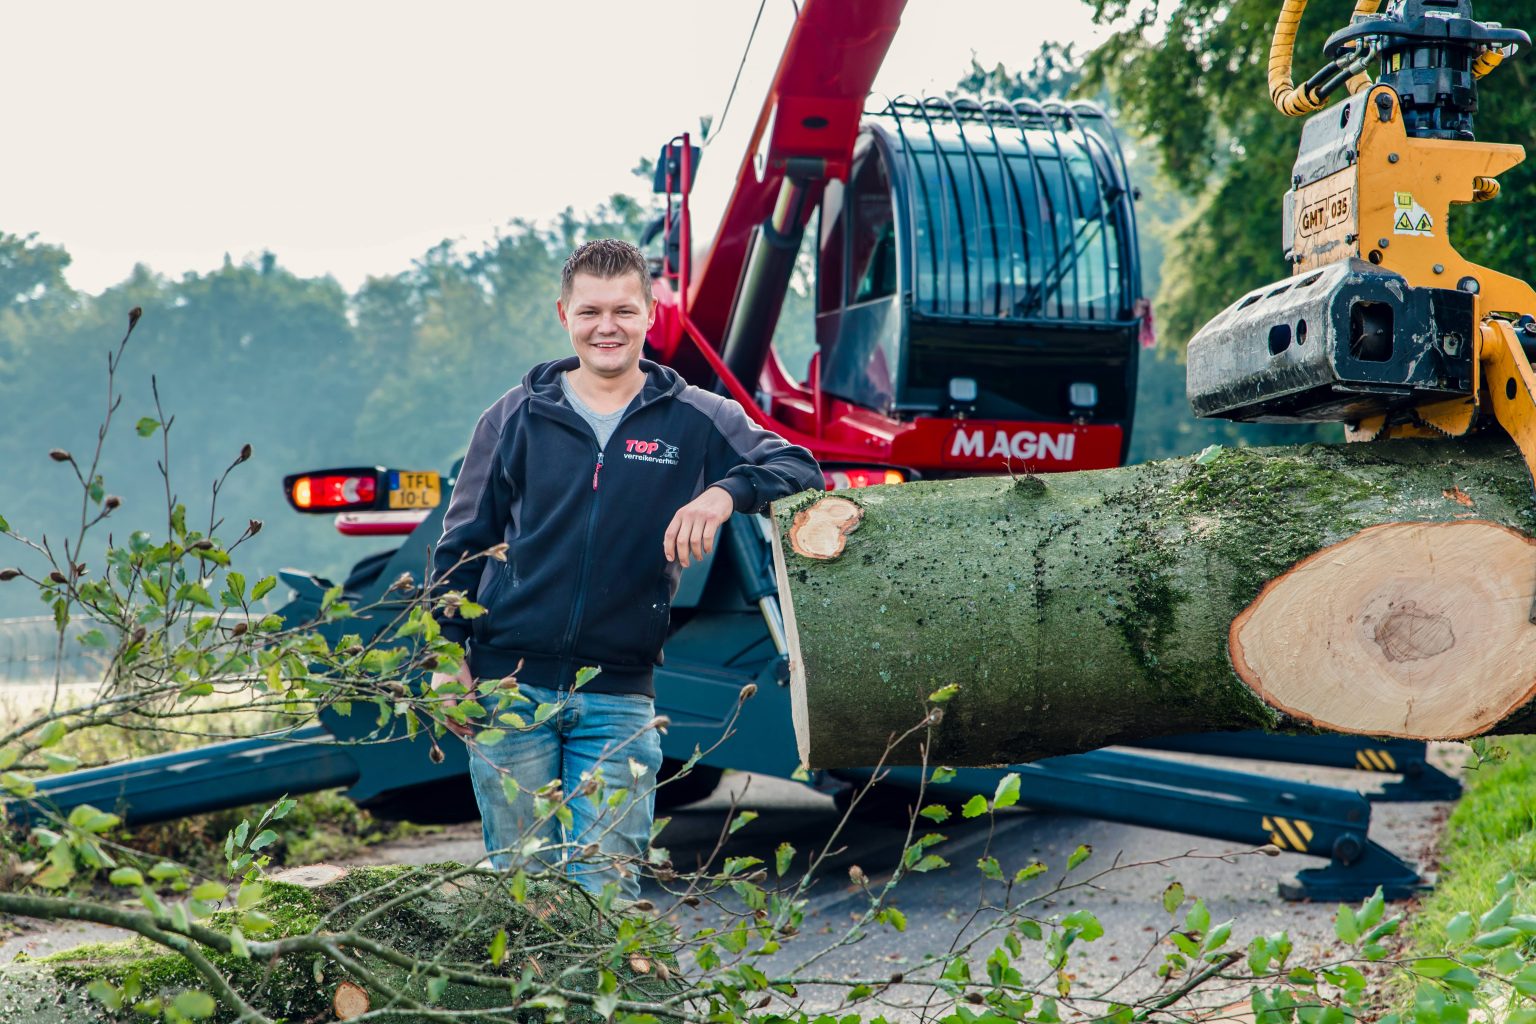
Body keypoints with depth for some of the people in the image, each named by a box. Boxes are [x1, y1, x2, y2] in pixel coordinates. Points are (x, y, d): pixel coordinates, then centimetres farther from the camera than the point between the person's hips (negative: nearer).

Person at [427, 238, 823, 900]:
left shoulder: (694, 421, 4)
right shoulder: (517, 417, 6)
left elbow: (798, 467, -1)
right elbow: (462, 542, 11)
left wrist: (727, 491, -22)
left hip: (618, 696, 0)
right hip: (509, 684, 1)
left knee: (607, 880, -1)